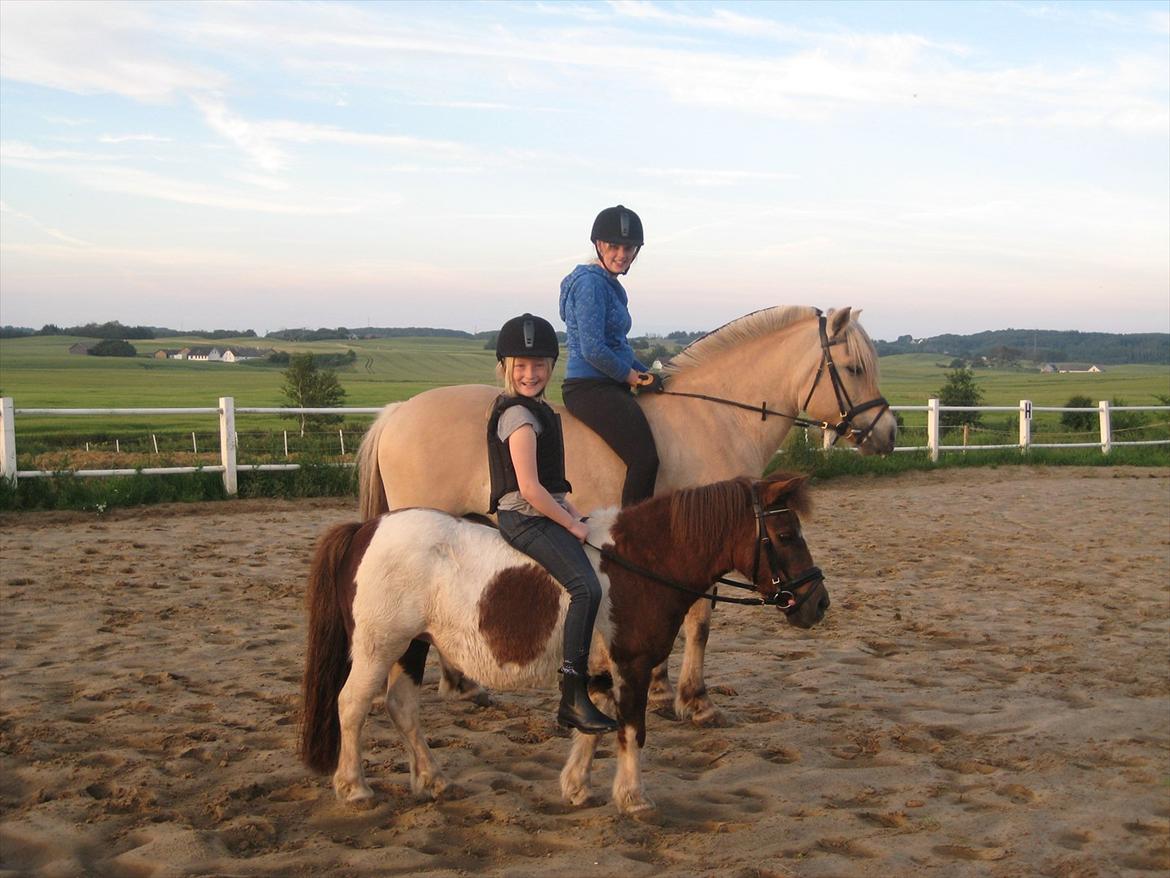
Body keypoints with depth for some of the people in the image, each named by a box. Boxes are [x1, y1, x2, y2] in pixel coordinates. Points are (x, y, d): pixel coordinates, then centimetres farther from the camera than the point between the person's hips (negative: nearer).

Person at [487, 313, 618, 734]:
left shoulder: (537, 410, 18)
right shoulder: (519, 416, -14)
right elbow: (530, 488, -21)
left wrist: (573, 513, 13)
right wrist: (572, 525, -13)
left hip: (545, 514, 11)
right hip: (526, 519, -11)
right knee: (587, 586, -26)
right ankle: (573, 695, -27)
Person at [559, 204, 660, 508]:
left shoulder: (610, 284, 17)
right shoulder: (591, 282, -13)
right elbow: (593, 350, -21)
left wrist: (646, 375, 14)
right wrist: (630, 375, -7)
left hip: (610, 389, 11)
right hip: (590, 388, -11)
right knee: (645, 458, -22)